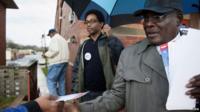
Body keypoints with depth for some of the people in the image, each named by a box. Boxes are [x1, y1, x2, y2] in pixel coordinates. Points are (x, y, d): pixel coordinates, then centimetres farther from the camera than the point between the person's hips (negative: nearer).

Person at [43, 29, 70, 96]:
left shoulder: (54, 38, -7)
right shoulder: (63, 39, 21)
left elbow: (55, 50, -21)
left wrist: (46, 54, -8)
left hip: (57, 62, -9)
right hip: (64, 61, 9)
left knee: (50, 80, -6)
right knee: (61, 80, 12)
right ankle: (62, 97, 15)